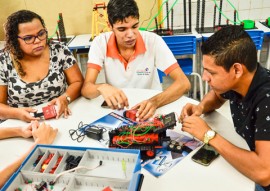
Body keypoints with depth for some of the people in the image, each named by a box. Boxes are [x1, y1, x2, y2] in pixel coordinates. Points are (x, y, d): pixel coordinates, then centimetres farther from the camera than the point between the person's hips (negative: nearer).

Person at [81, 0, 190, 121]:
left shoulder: (153, 41, -15)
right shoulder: (100, 43, -12)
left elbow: (183, 83, -19)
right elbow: (86, 88, -16)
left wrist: (155, 101, -36)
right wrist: (101, 88, -39)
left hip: (149, 110, -1)